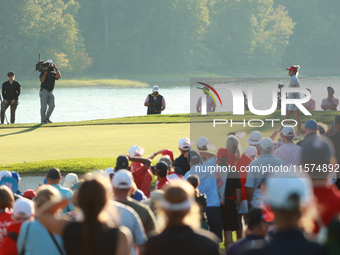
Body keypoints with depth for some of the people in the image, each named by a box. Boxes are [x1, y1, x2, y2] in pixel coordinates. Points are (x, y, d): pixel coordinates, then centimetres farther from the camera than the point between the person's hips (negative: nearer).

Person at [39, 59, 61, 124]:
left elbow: (59, 76, -7)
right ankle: (43, 120, 0)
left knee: (52, 106, -3)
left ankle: (47, 118, 13)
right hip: (44, 91, -5)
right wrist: (46, 72, -19)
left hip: (50, 92, 5)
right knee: (44, 106, -4)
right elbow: (42, 81, -18)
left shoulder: (53, 73, 13)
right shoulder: (43, 73, -1)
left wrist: (56, 68, -11)